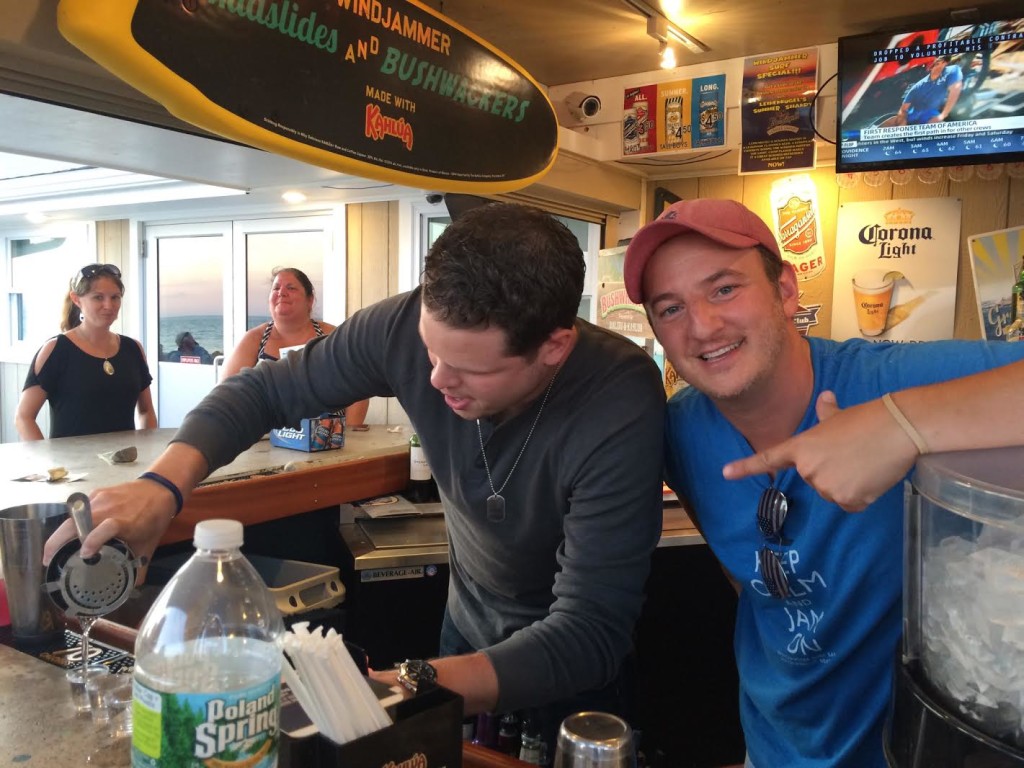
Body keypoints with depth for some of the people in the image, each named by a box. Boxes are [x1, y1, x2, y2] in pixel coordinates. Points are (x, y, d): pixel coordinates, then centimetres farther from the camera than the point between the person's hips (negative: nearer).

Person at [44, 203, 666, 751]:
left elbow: (590, 632, -35)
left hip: (575, 664, -3)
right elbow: (265, 390, -10)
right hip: (471, 627, 4)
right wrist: (163, 484, -28)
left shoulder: (621, 411, -36)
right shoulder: (408, 327, -24)